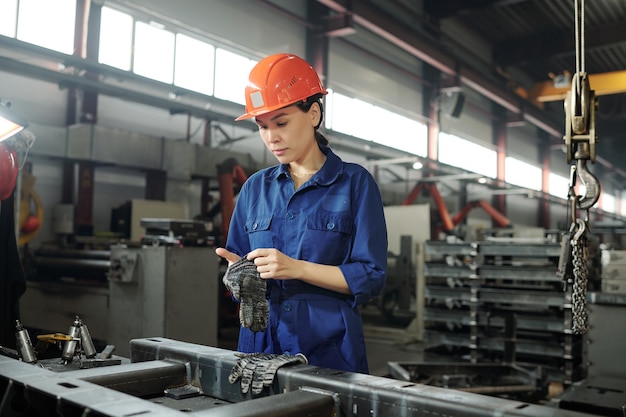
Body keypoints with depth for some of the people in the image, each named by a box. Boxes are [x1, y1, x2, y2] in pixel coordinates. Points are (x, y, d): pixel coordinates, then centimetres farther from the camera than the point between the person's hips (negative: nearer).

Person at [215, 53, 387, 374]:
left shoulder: (355, 183, -4)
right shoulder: (255, 188, 9)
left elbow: (371, 278, -9)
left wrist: (296, 268, -20)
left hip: (328, 348, -3)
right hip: (261, 344, 4)